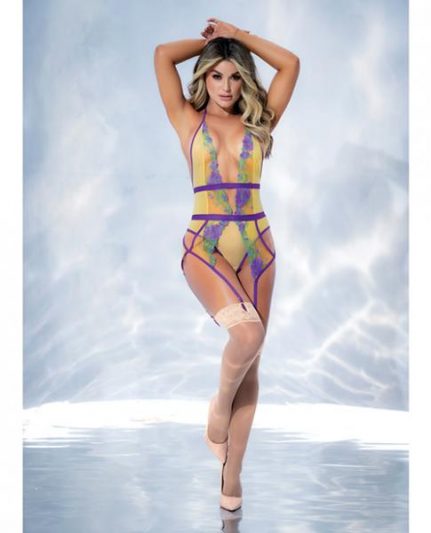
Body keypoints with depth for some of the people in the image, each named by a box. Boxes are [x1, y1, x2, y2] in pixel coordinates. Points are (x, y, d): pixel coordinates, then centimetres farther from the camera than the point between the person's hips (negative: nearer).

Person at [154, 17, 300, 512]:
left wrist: (239, 36, 12)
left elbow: (290, 64, 8)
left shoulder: (257, 123, 11)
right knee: (247, 334, -27)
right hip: (205, 245, -3)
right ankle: (220, 405, 4)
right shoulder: (189, 121, 6)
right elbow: (163, 55, -2)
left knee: (251, 357, 3)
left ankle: (232, 472, 12)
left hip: (256, 244, 3)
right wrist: (210, 40, 12)